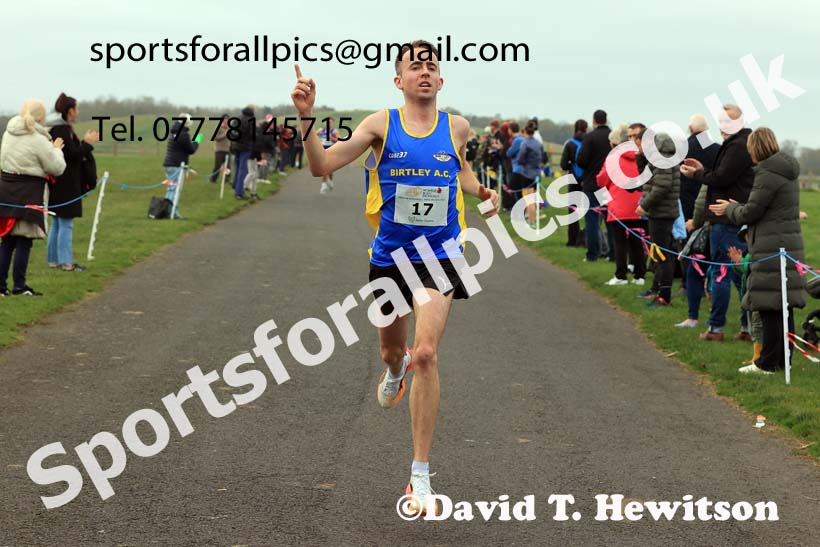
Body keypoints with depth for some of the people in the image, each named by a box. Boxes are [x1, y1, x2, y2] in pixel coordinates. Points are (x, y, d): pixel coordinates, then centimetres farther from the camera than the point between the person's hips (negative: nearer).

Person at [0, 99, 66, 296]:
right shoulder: (38, 140, -12)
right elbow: (57, 168, -7)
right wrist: (56, 150, 11)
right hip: (27, 193, -6)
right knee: (24, 240, 1)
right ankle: (19, 286, 3)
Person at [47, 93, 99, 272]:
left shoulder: (62, 128, 12)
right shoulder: (61, 130, -18)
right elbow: (72, 154, -20)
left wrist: (85, 142, 9)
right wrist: (88, 143, -9)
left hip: (61, 184, 10)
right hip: (65, 185, -10)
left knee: (57, 223, 16)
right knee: (66, 224, -5)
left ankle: (54, 259, 22)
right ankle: (66, 262, -1)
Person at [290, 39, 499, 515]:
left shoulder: (458, 128, 0)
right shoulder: (381, 124, -5)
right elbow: (323, 166, -13)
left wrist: (483, 191, 0)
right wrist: (306, 117, -27)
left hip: (439, 257, -1)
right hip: (390, 256, 1)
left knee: (426, 354, -17)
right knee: (392, 350, 19)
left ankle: (421, 476, -11)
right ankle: (396, 371, 63)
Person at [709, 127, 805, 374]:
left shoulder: (768, 175, -15)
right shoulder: (787, 172, 15)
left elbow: (750, 213, -12)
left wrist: (730, 209, 8)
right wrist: (736, 207, 19)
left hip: (772, 249, -10)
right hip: (790, 245, 10)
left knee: (770, 307, -5)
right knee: (784, 307, 12)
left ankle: (768, 362, -2)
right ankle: (783, 360, 17)